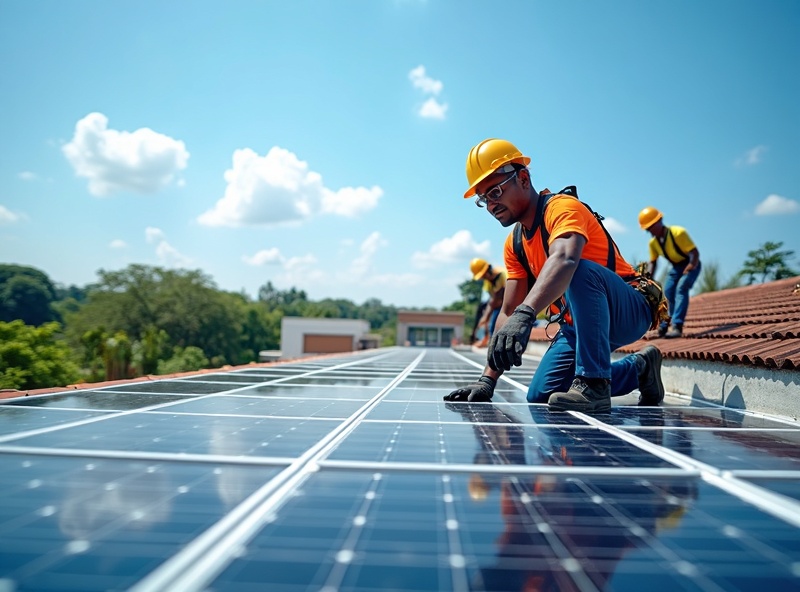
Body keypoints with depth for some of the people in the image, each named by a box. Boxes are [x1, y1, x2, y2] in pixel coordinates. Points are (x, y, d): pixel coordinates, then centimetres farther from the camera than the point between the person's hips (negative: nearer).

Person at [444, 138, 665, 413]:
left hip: (630, 311, -8)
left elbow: (564, 259, -42)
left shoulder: (561, 206, -18)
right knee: (540, 395, -5)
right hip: (579, 322, 8)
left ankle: (594, 383, -30)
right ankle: (638, 368, 13)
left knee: (580, 270, -36)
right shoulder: (514, 245, 7)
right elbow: (508, 313, 3)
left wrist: (524, 315, -58)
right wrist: (488, 379, -6)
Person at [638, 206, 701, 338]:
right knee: (667, 292, -6)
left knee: (681, 289, -26)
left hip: (690, 265, -7)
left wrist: (689, 269, -33)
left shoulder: (678, 233, -25)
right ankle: (664, 327, 10)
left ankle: (677, 326, -34)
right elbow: (652, 262, 8)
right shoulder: (653, 243, -5)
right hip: (676, 267, 7)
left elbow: (695, 253, -25)